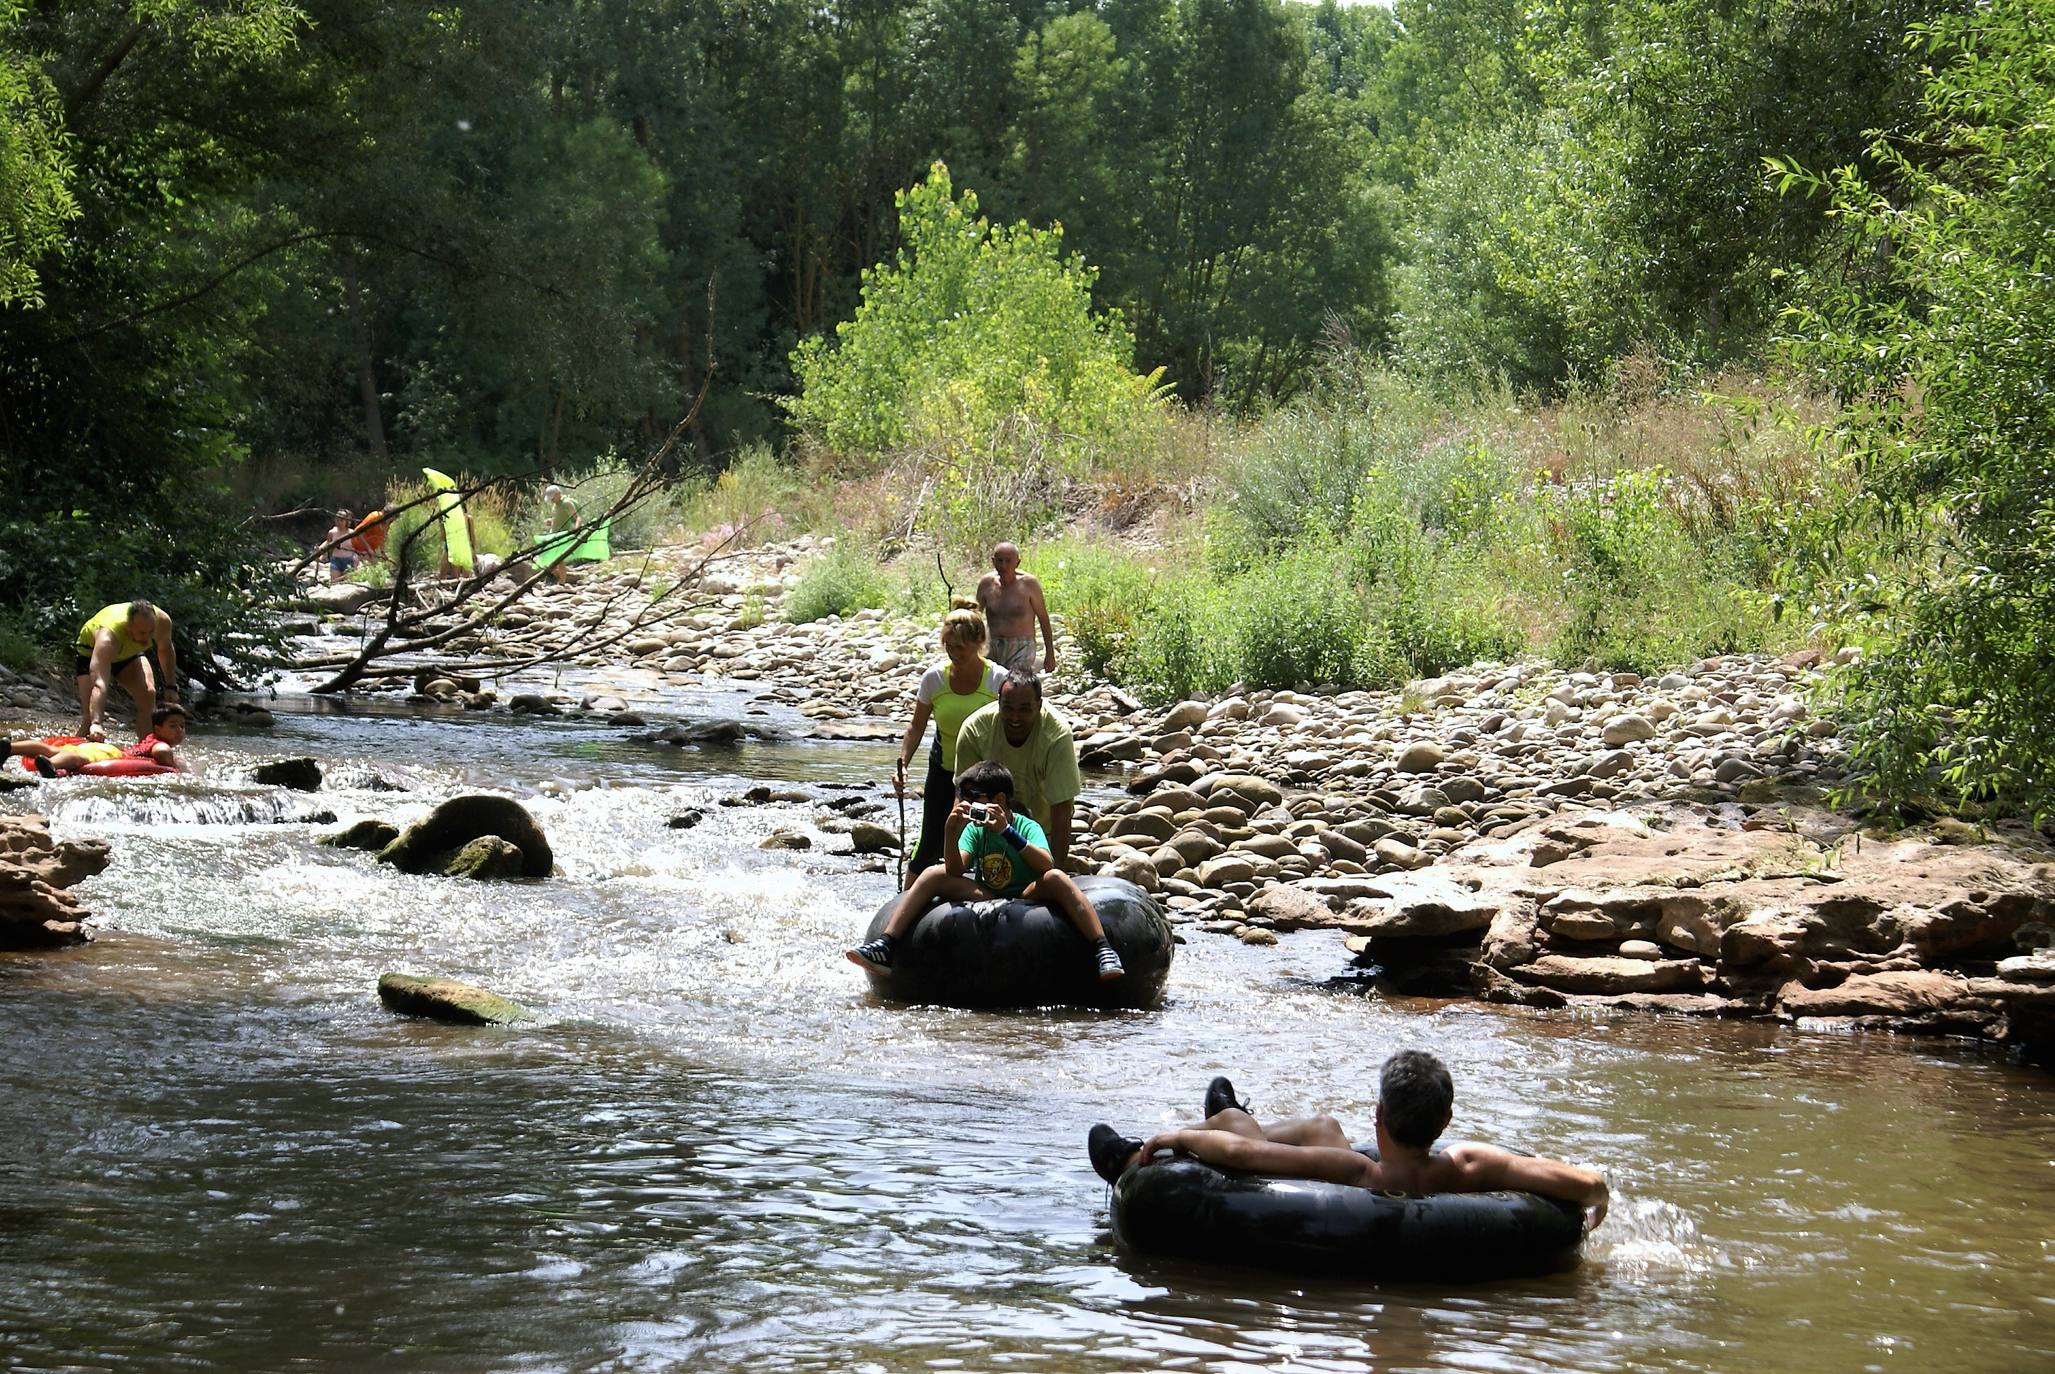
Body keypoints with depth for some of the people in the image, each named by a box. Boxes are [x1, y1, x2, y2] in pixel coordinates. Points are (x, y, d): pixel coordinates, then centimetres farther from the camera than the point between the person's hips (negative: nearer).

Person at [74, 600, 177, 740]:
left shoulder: (162, 622, -32)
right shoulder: (109, 635, -48)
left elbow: (165, 650, -5)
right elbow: (99, 684, -57)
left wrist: (171, 687, -6)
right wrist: (95, 723, -68)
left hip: (129, 653, 4)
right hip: (92, 651, -4)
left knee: (148, 694, -20)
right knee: (92, 713, -16)